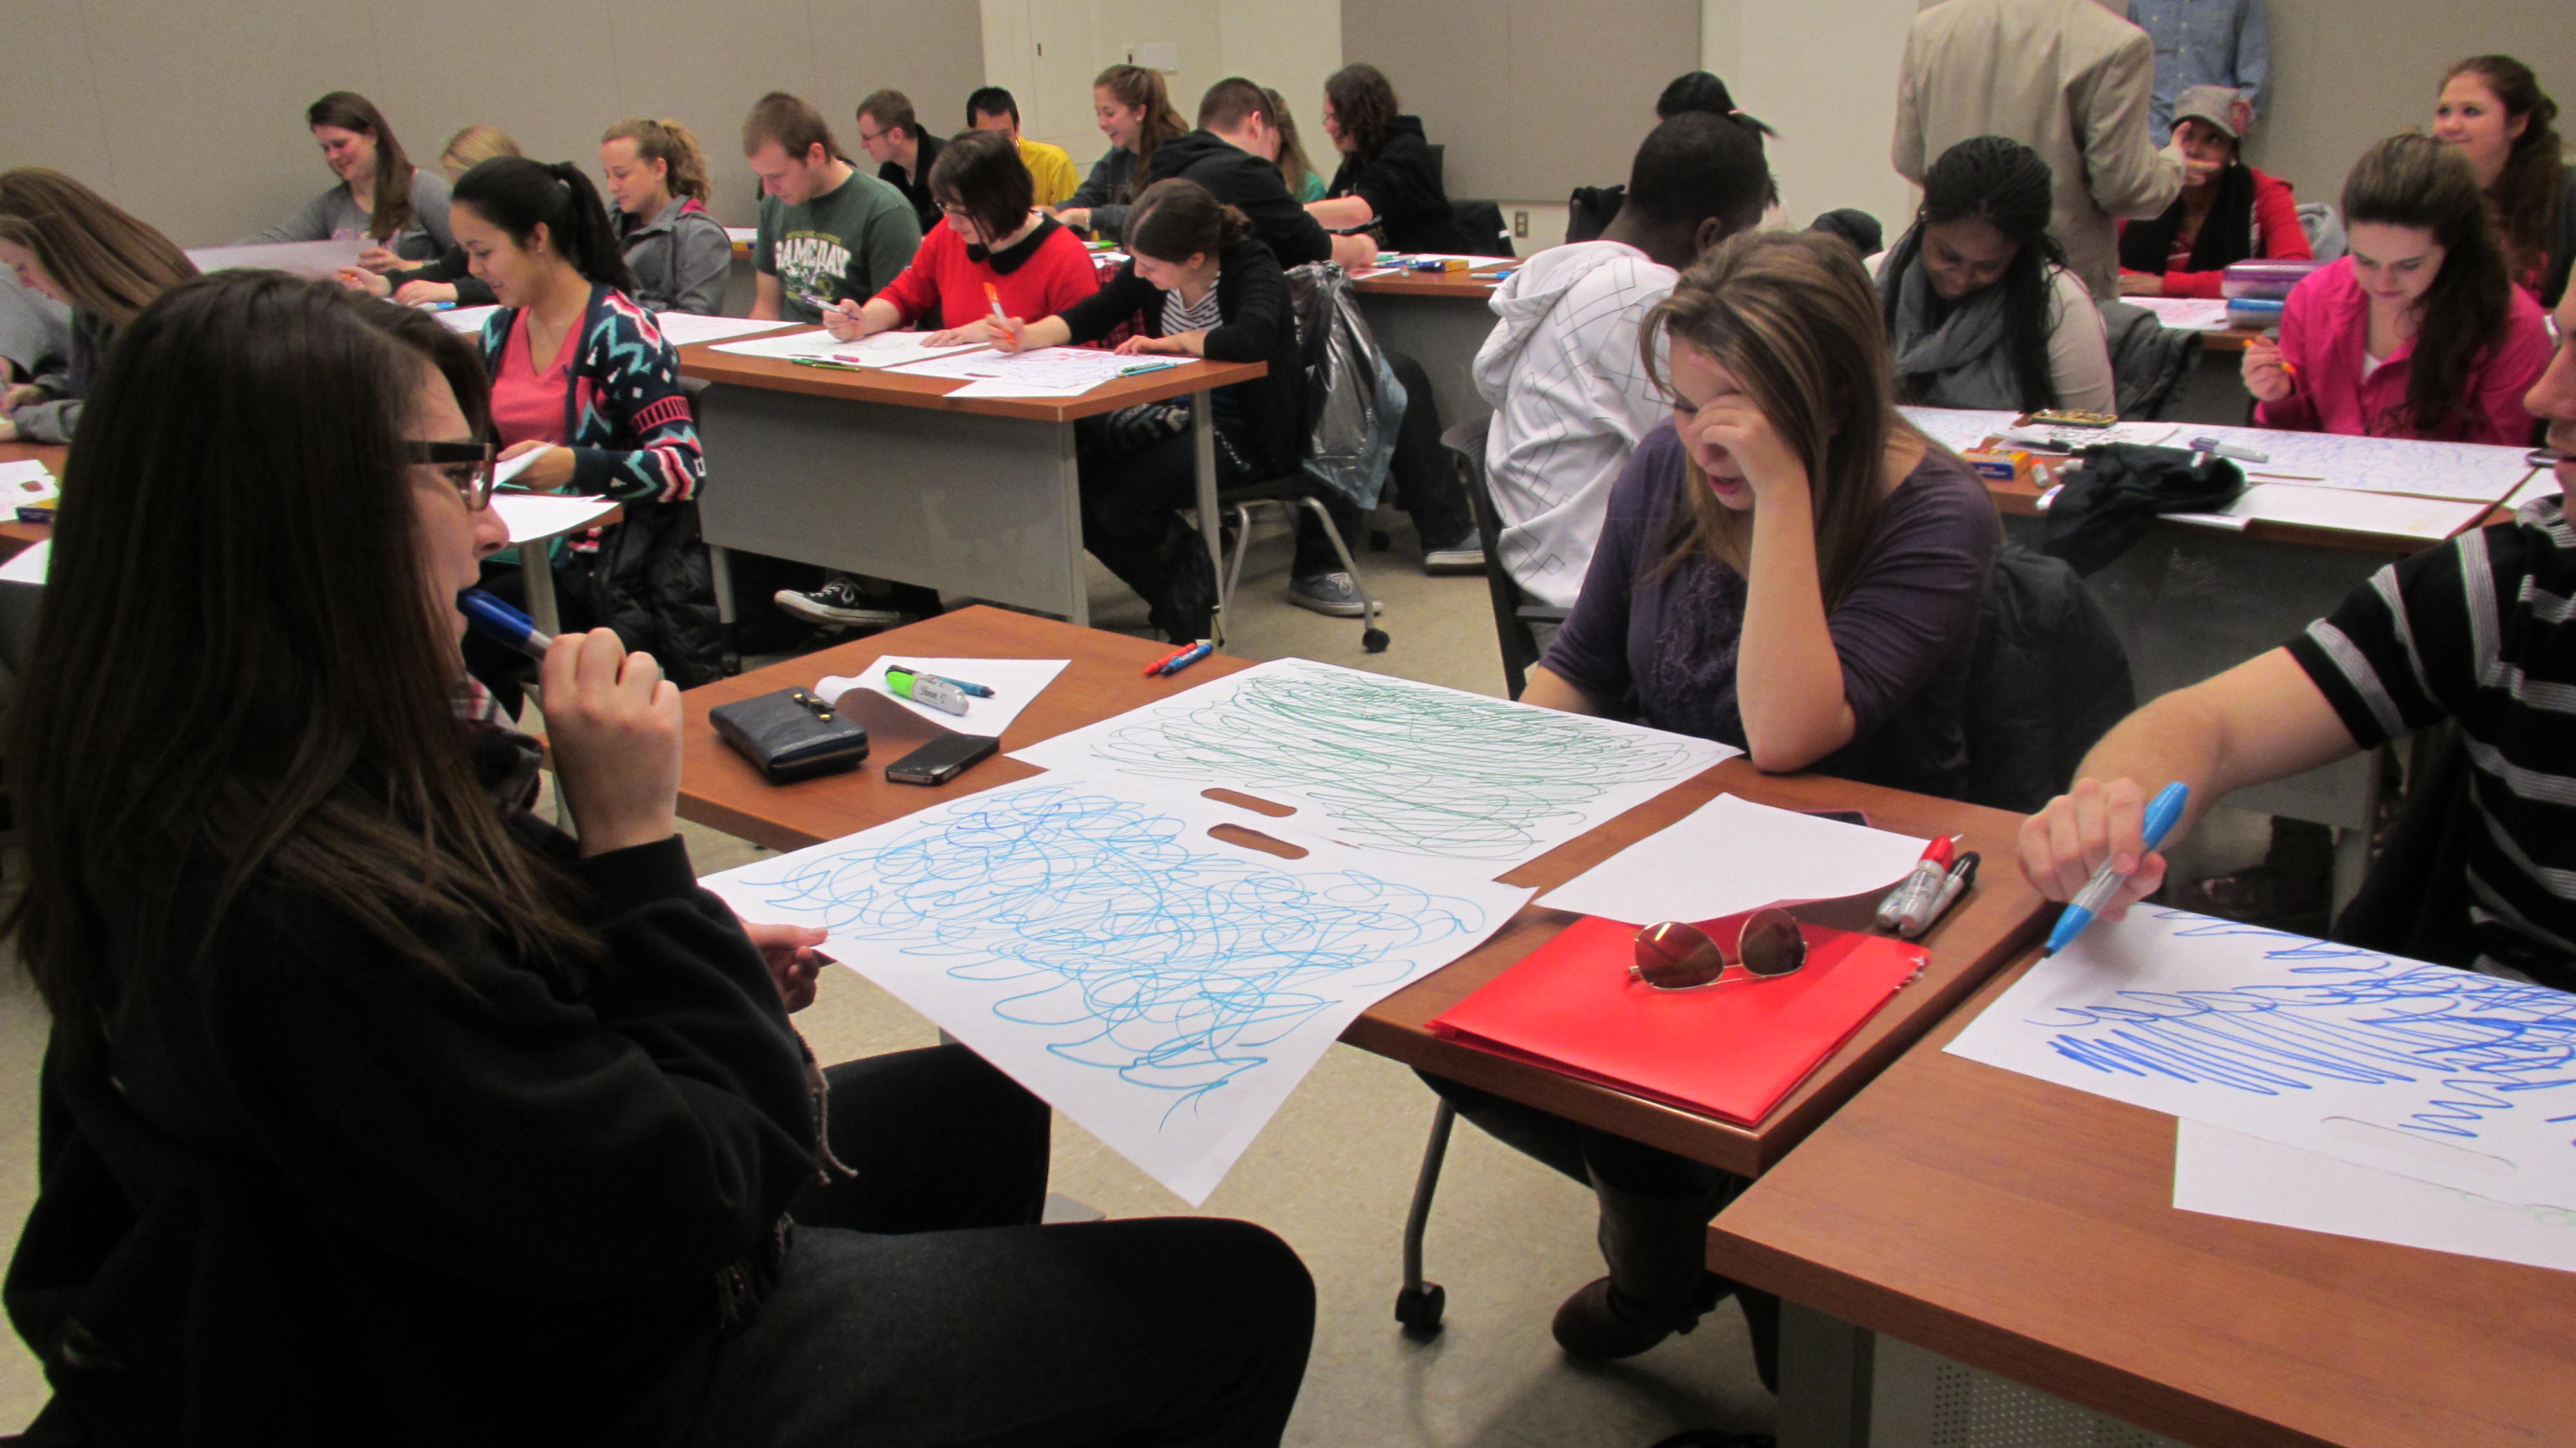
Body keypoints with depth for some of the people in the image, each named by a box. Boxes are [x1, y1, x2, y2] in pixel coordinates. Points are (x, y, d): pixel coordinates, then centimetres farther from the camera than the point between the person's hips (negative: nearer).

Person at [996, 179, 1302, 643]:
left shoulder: (1252, 266, -19)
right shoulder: (1150, 269, -1)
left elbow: (1253, 340, -38)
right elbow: (1091, 316, 11)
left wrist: (1169, 343, -22)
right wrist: (1030, 336, -9)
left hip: (1242, 429, -7)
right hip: (1176, 412, 7)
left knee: (1116, 500, -25)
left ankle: (1189, 601, 2)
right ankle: (1175, 597, 3)